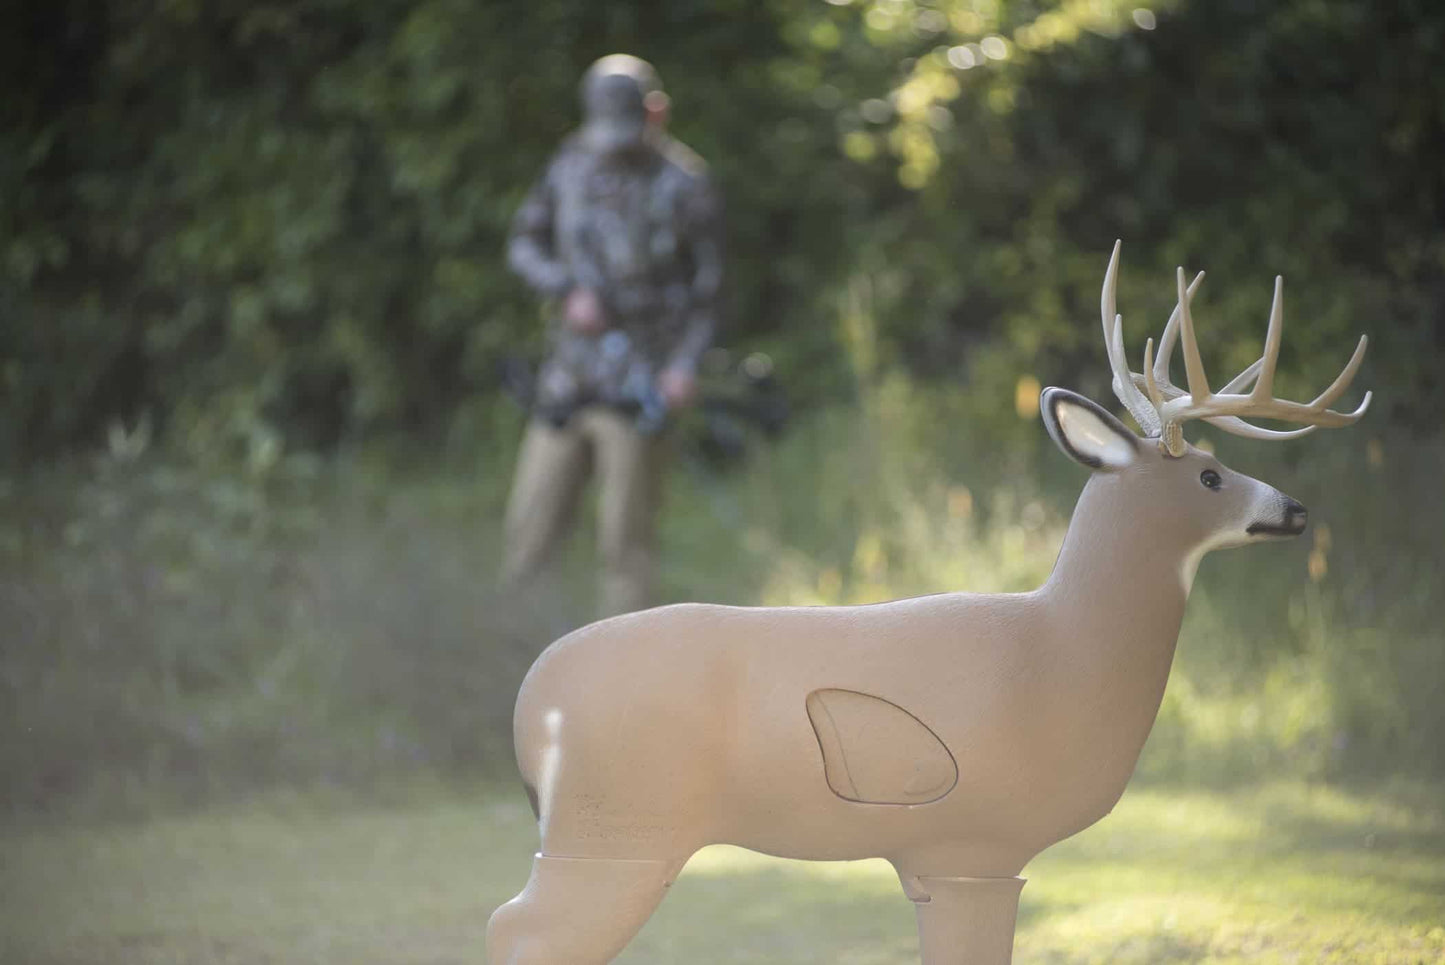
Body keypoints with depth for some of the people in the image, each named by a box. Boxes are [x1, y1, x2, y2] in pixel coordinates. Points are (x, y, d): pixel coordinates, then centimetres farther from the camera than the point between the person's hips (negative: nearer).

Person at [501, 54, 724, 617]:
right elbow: (524, 243, 11)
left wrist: (687, 363, -15)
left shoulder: (686, 186, -5)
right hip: (568, 376, 4)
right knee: (529, 535, 5)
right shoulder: (573, 164, 6)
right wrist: (569, 291, -7)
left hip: (637, 386, -4)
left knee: (624, 544, -5)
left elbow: (707, 289, -1)